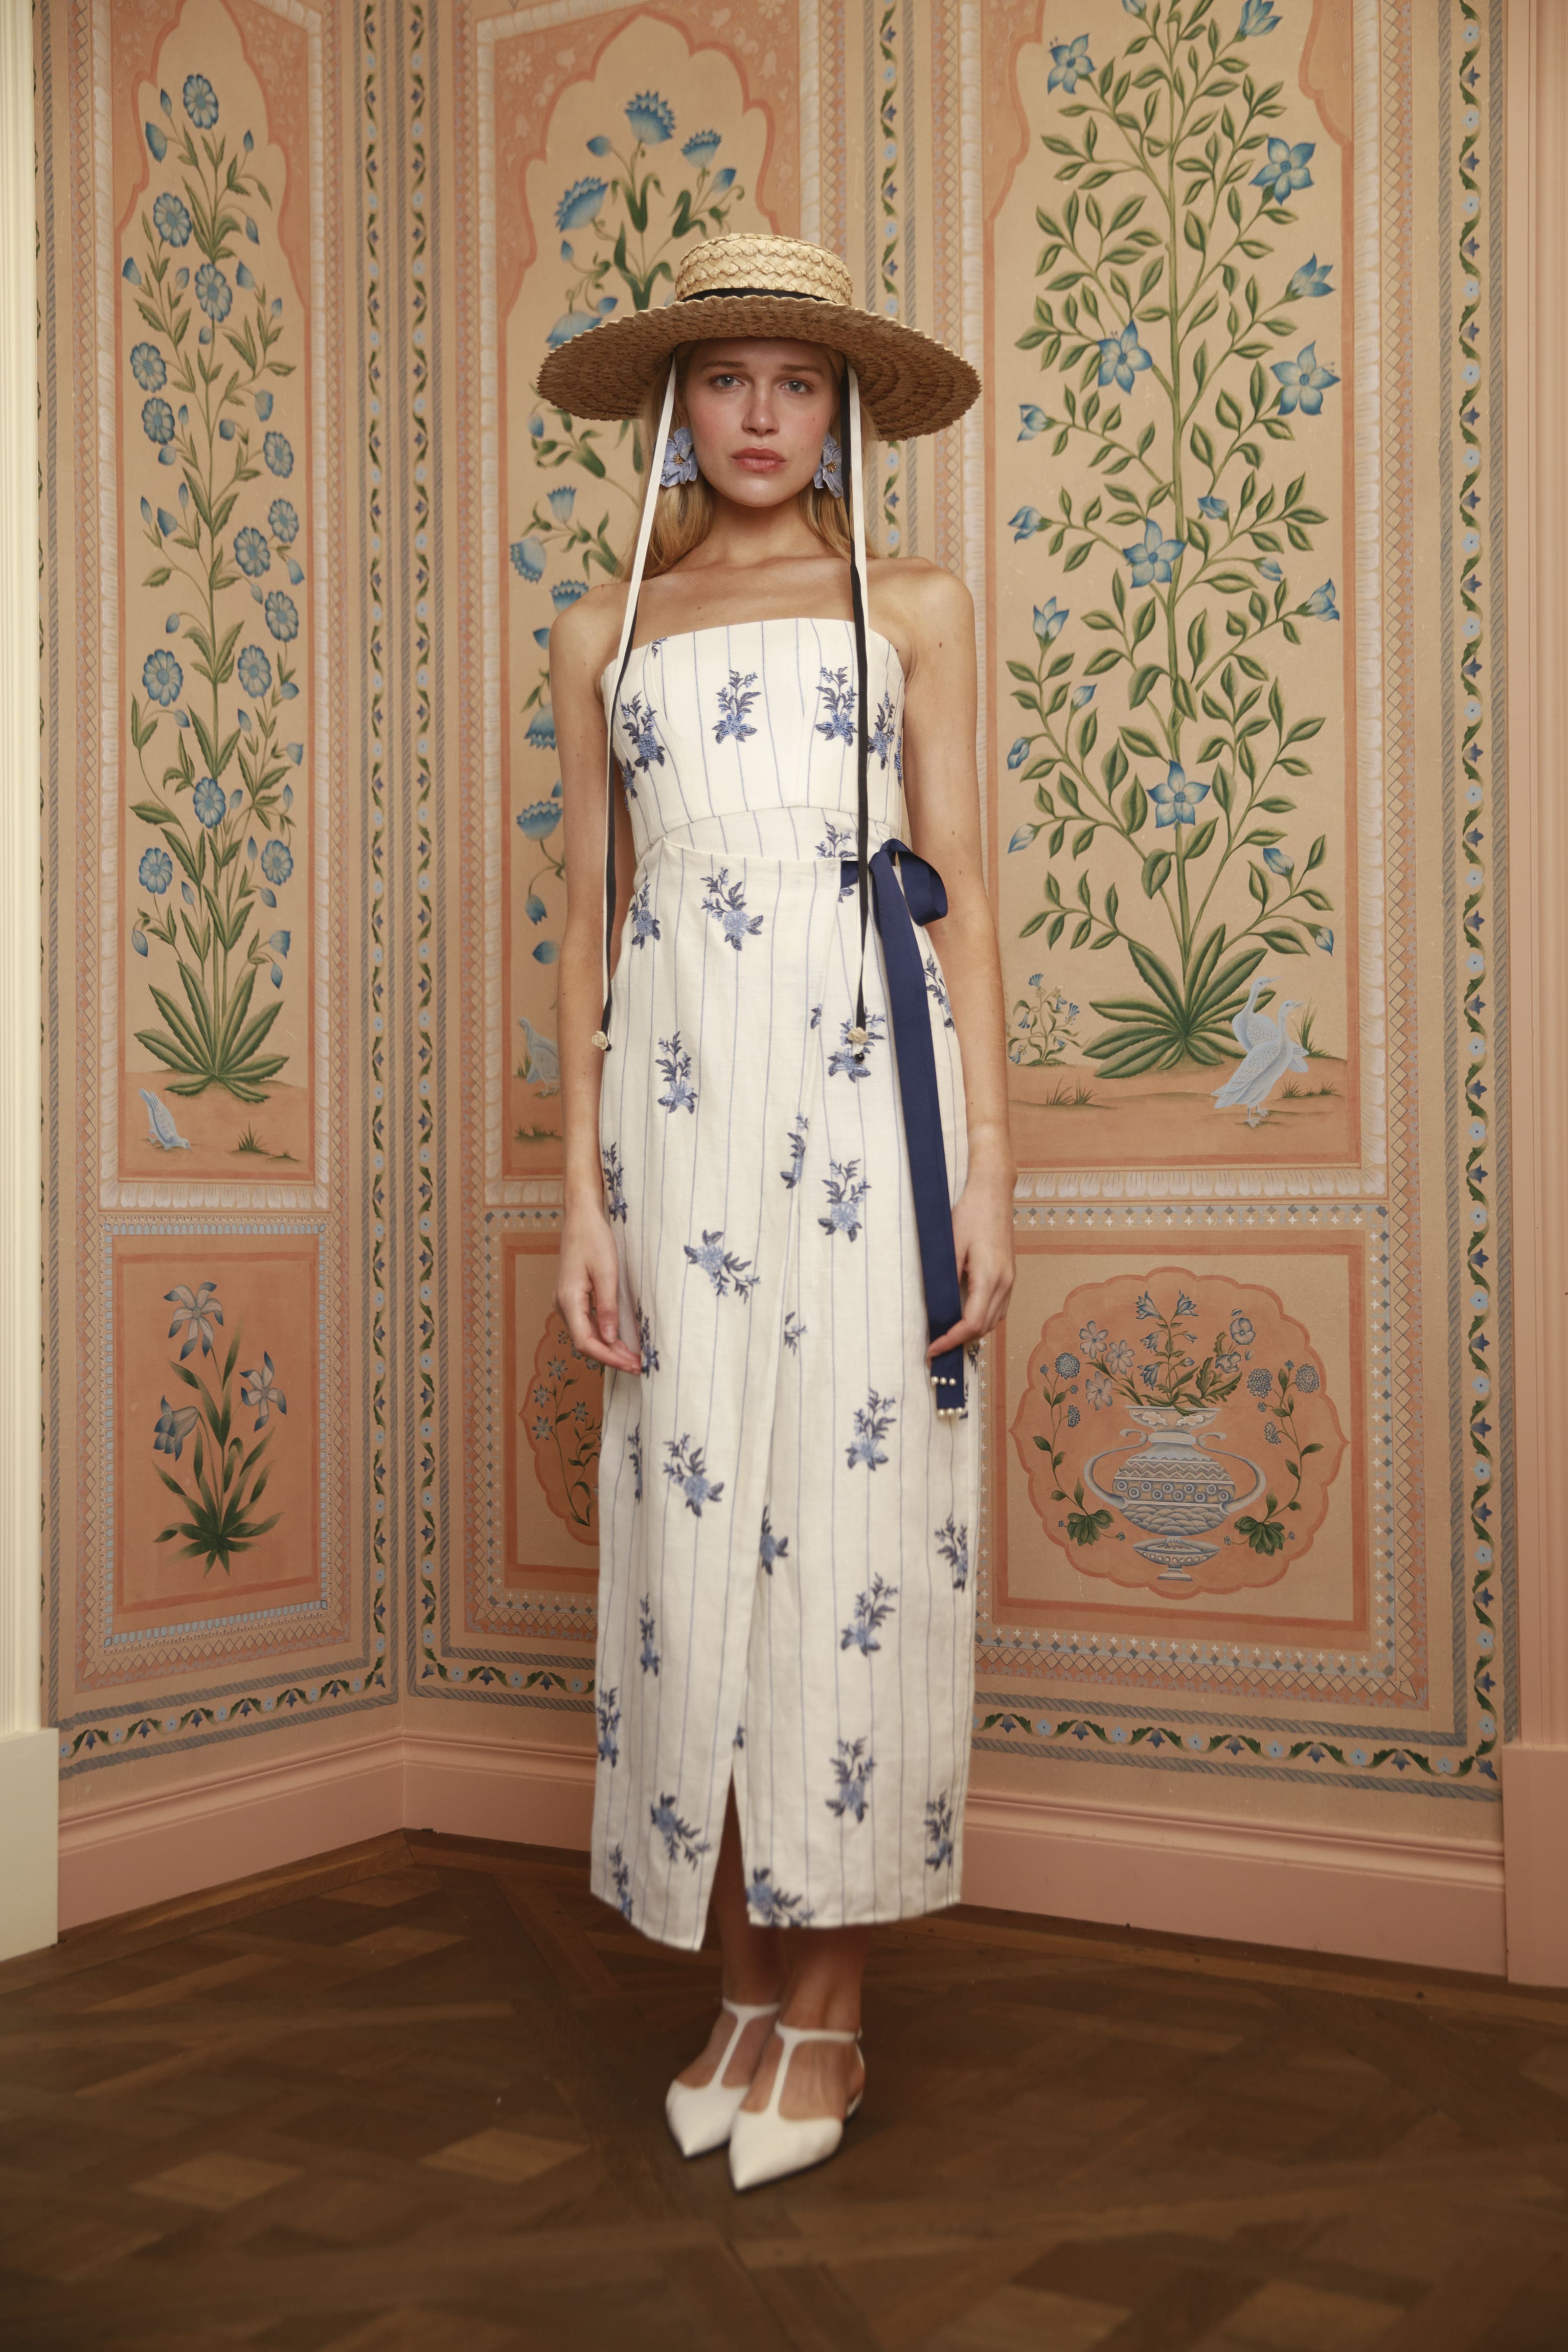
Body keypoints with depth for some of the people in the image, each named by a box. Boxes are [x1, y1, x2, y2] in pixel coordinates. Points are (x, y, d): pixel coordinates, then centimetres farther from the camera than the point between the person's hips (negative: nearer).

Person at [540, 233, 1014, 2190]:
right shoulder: (605, 635, 15)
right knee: (698, 1517, 1)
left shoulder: (916, 609, 12)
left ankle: (830, 2008, 8)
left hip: (867, 1077, -1)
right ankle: (746, 1983, 13)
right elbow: (590, 923, 11)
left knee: (857, 1512, -3)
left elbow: (961, 891, 6)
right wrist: (583, 1192, 2)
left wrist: (987, 1164, -3)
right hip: (682, 1090, 2)